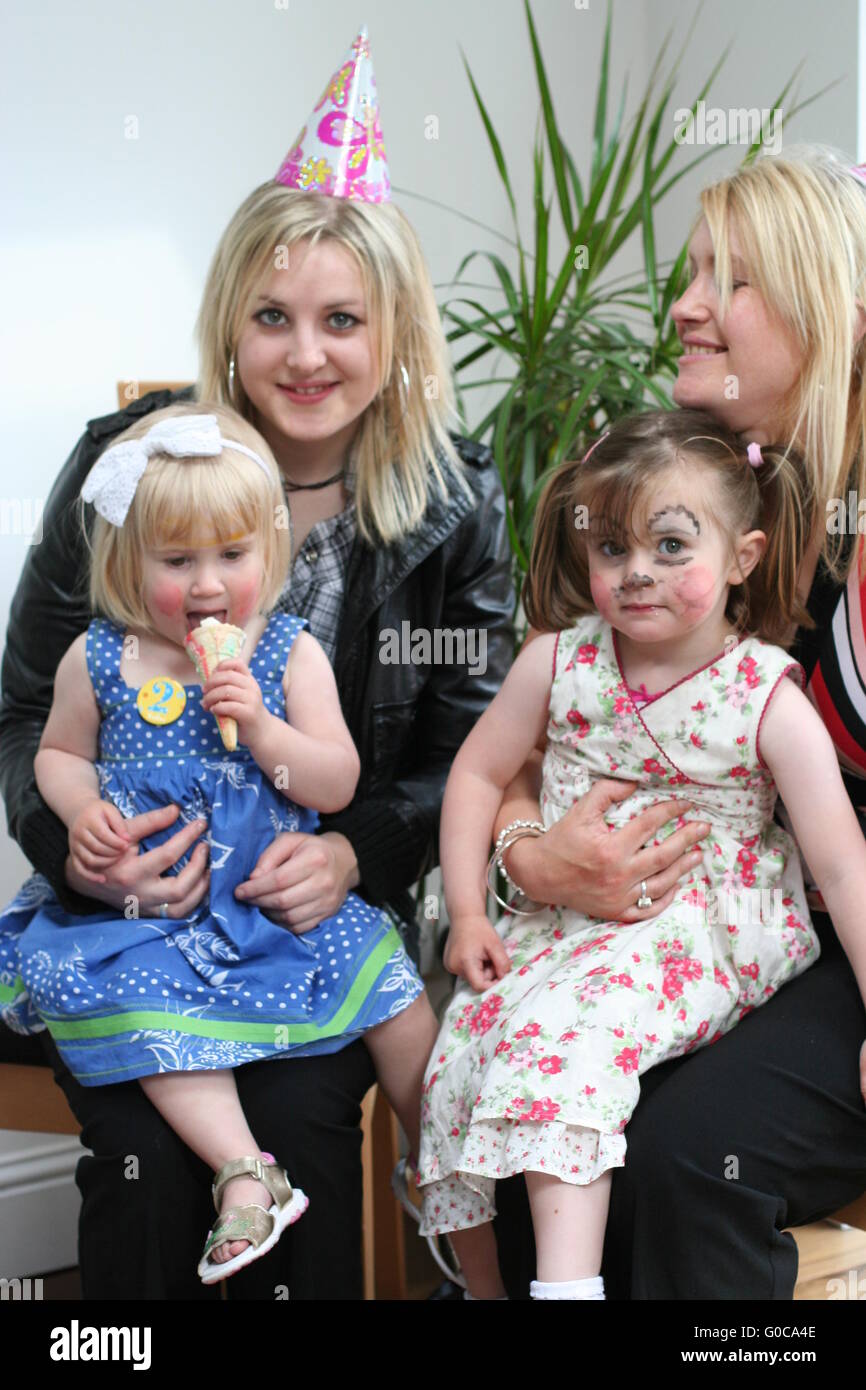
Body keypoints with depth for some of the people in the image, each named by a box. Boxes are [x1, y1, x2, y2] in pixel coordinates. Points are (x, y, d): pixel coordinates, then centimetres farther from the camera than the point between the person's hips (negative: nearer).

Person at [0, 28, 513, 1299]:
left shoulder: (455, 503, -1)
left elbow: (467, 749, 2)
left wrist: (356, 851, -18)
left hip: (338, 908, 1)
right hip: (134, 906, 0)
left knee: (298, 1121, -26)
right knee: (146, 1143, -25)